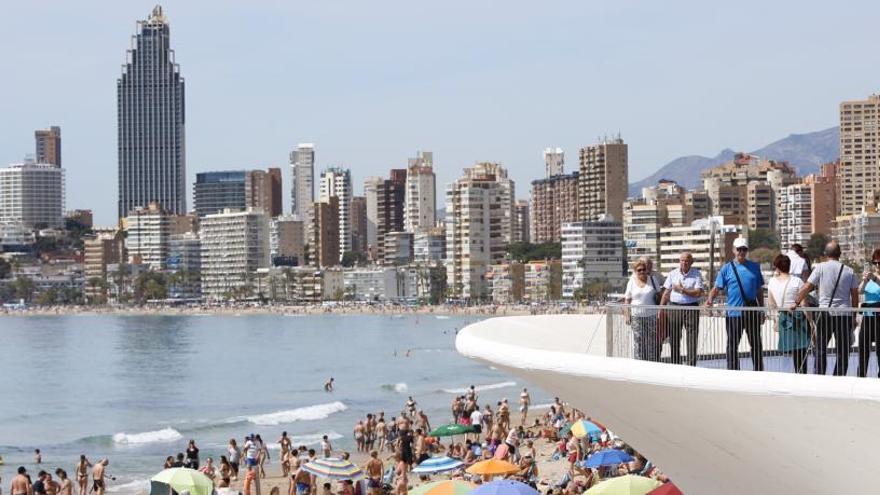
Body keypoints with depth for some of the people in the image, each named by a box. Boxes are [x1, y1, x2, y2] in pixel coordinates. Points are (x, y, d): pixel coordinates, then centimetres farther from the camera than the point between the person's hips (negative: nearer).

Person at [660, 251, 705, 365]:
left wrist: (682, 290, -11)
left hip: (691, 308, -3)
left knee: (692, 340, -3)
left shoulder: (697, 274, 0)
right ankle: (675, 365, 15)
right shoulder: (672, 274, 8)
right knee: (674, 339, 6)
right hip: (674, 308, 3)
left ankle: (691, 366, 1)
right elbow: (666, 293, 11)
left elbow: (699, 293, -10)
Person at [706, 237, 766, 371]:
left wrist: (762, 310, 12)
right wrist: (710, 299, -23)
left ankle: (759, 372, 18)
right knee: (732, 345, 3)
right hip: (734, 313, -2)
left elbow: (759, 290, 13)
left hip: (752, 312, 2)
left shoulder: (755, 267, 8)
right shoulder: (727, 268, 1)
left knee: (756, 344, 9)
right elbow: (717, 287, -4)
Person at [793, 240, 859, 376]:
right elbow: (855, 296, 6)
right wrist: (854, 317, 14)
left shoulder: (821, 267, -3)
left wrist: (796, 302, 6)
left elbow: (807, 287, -6)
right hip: (845, 314, 2)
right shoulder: (849, 271, 5)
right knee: (842, 352, 7)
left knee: (821, 348, 7)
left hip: (826, 312, -2)